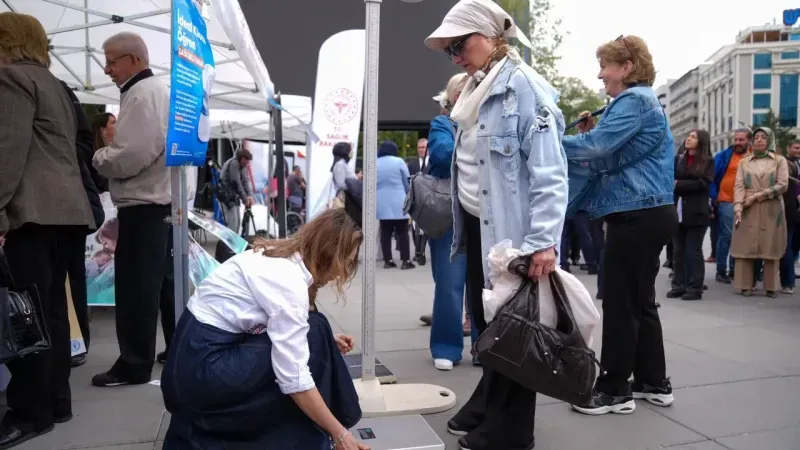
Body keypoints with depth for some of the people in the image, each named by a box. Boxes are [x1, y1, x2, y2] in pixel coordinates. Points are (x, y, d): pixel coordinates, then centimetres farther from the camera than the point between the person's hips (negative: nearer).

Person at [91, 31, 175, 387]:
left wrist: (95, 158, -5)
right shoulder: (158, 90, 18)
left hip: (143, 204, -10)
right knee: (163, 281, 15)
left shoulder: (141, 94, -14)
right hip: (161, 200, 10)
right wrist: (106, 155, 13)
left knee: (135, 287, -4)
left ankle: (134, 364, 3)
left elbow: (130, 156, -22)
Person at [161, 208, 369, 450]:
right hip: (202, 370, -9)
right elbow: (294, 379, -23)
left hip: (194, 356, 9)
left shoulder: (282, 257, 6)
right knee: (314, 333, -10)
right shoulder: (289, 281, -21)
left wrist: (327, 342, 8)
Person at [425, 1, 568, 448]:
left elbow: (549, 172, -20)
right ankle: (485, 406, 36)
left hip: (510, 230, -8)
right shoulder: (477, 89, 13)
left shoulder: (524, 87, -14)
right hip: (477, 226, 9)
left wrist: (543, 240, -27)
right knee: (485, 323, 19)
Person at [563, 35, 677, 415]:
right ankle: (653, 382, 24)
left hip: (637, 215, -10)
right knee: (640, 300, 15)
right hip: (649, 213, 10)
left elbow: (597, 147, -23)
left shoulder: (633, 100, -12)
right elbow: (616, 153, 21)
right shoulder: (642, 100, 20)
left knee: (620, 301, -3)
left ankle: (615, 389, 7)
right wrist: (591, 134, 7)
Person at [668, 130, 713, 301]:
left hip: (696, 212, -4)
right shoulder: (678, 159, 15)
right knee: (678, 250, 6)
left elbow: (703, 183, -10)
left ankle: (695, 288, 5)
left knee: (693, 251, -1)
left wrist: (678, 184, -12)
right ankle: (678, 285, 13)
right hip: (677, 210, 4)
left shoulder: (708, 162, 3)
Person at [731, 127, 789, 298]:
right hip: (748, 211, 1)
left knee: (771, 248, 0)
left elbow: (783, 185, -3)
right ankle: (746, 285, 2)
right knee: (746, 247, -3)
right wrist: (738, 208, -14)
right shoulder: (744, 162, 12)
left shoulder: (779, 160, 9)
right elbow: (739, 186, 0)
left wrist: (757, 196, -11)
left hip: (771, 211, -1)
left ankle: (771, 287, 6)